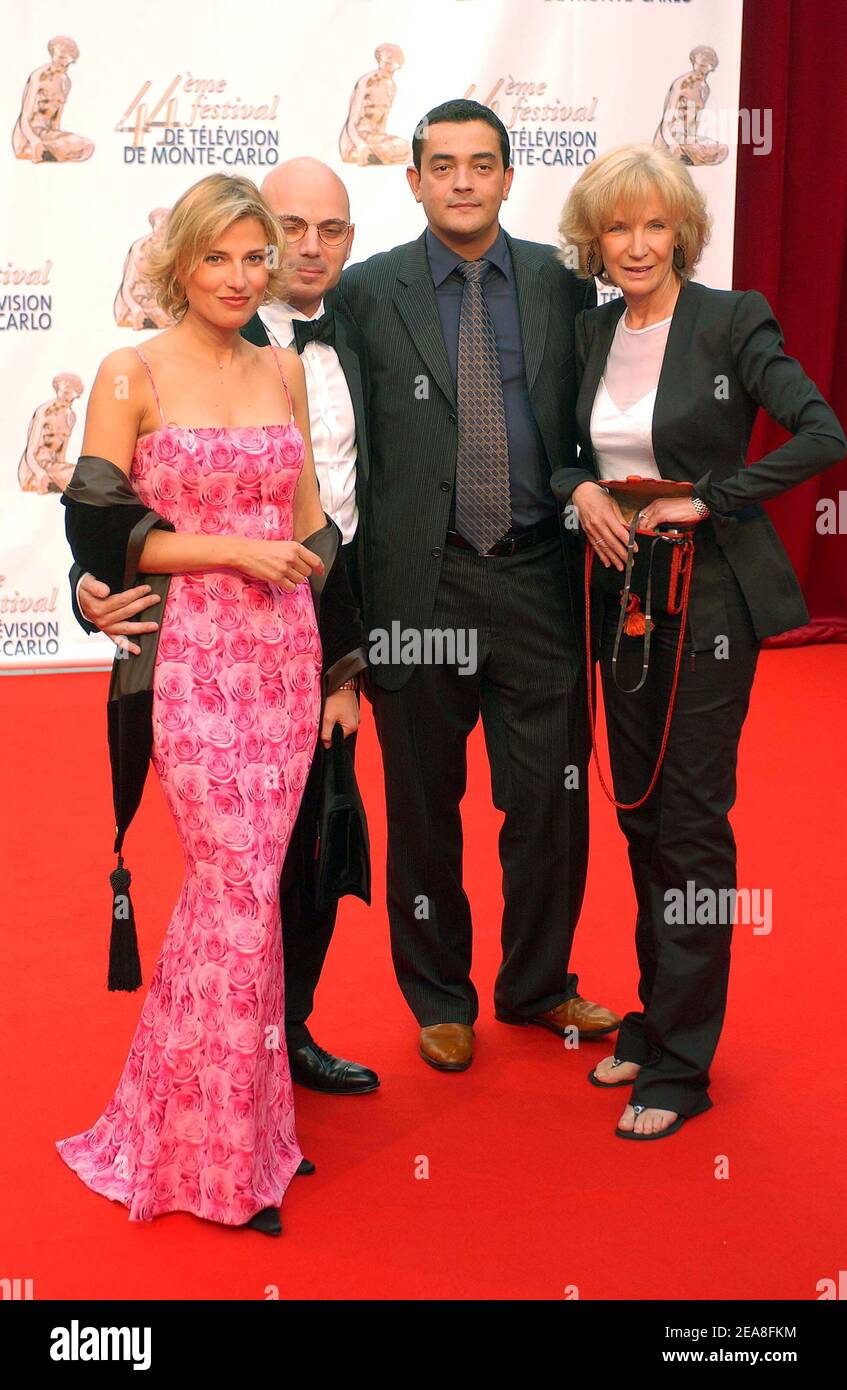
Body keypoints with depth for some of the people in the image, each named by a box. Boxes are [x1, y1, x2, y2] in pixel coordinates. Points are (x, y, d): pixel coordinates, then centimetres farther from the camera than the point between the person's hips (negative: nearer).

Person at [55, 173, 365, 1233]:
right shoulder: (134, 374, -3)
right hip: (192, 658, -5)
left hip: (285, 654, 5)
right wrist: (231, 549, -13)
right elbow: (96, 531, -8)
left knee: (233, 890, 7)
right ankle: (226, 1156, 11)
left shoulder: (283, 371, 12)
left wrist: (338, 665, 10)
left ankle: (207, 1122, 24)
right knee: (240, 893, -6)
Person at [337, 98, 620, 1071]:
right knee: (424, 806, 10)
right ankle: (439, 999, 29)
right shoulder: (367, 291, 1)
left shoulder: (562, 284, 5)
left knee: (551, 800, 8)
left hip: (537, 579, 2)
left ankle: (538, 985, 31)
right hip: (420, 587, -1)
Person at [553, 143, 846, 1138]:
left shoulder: (732, 320, -9)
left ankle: (680, 1064, 6)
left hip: (710, 597, -6)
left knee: (692, 820, -2)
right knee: (639, 814, 13)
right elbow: (562, 448, 17)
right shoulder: (590, 333, 8)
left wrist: (709, 499, -17)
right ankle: (658, 1015, 28)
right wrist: (580, 489, -4)